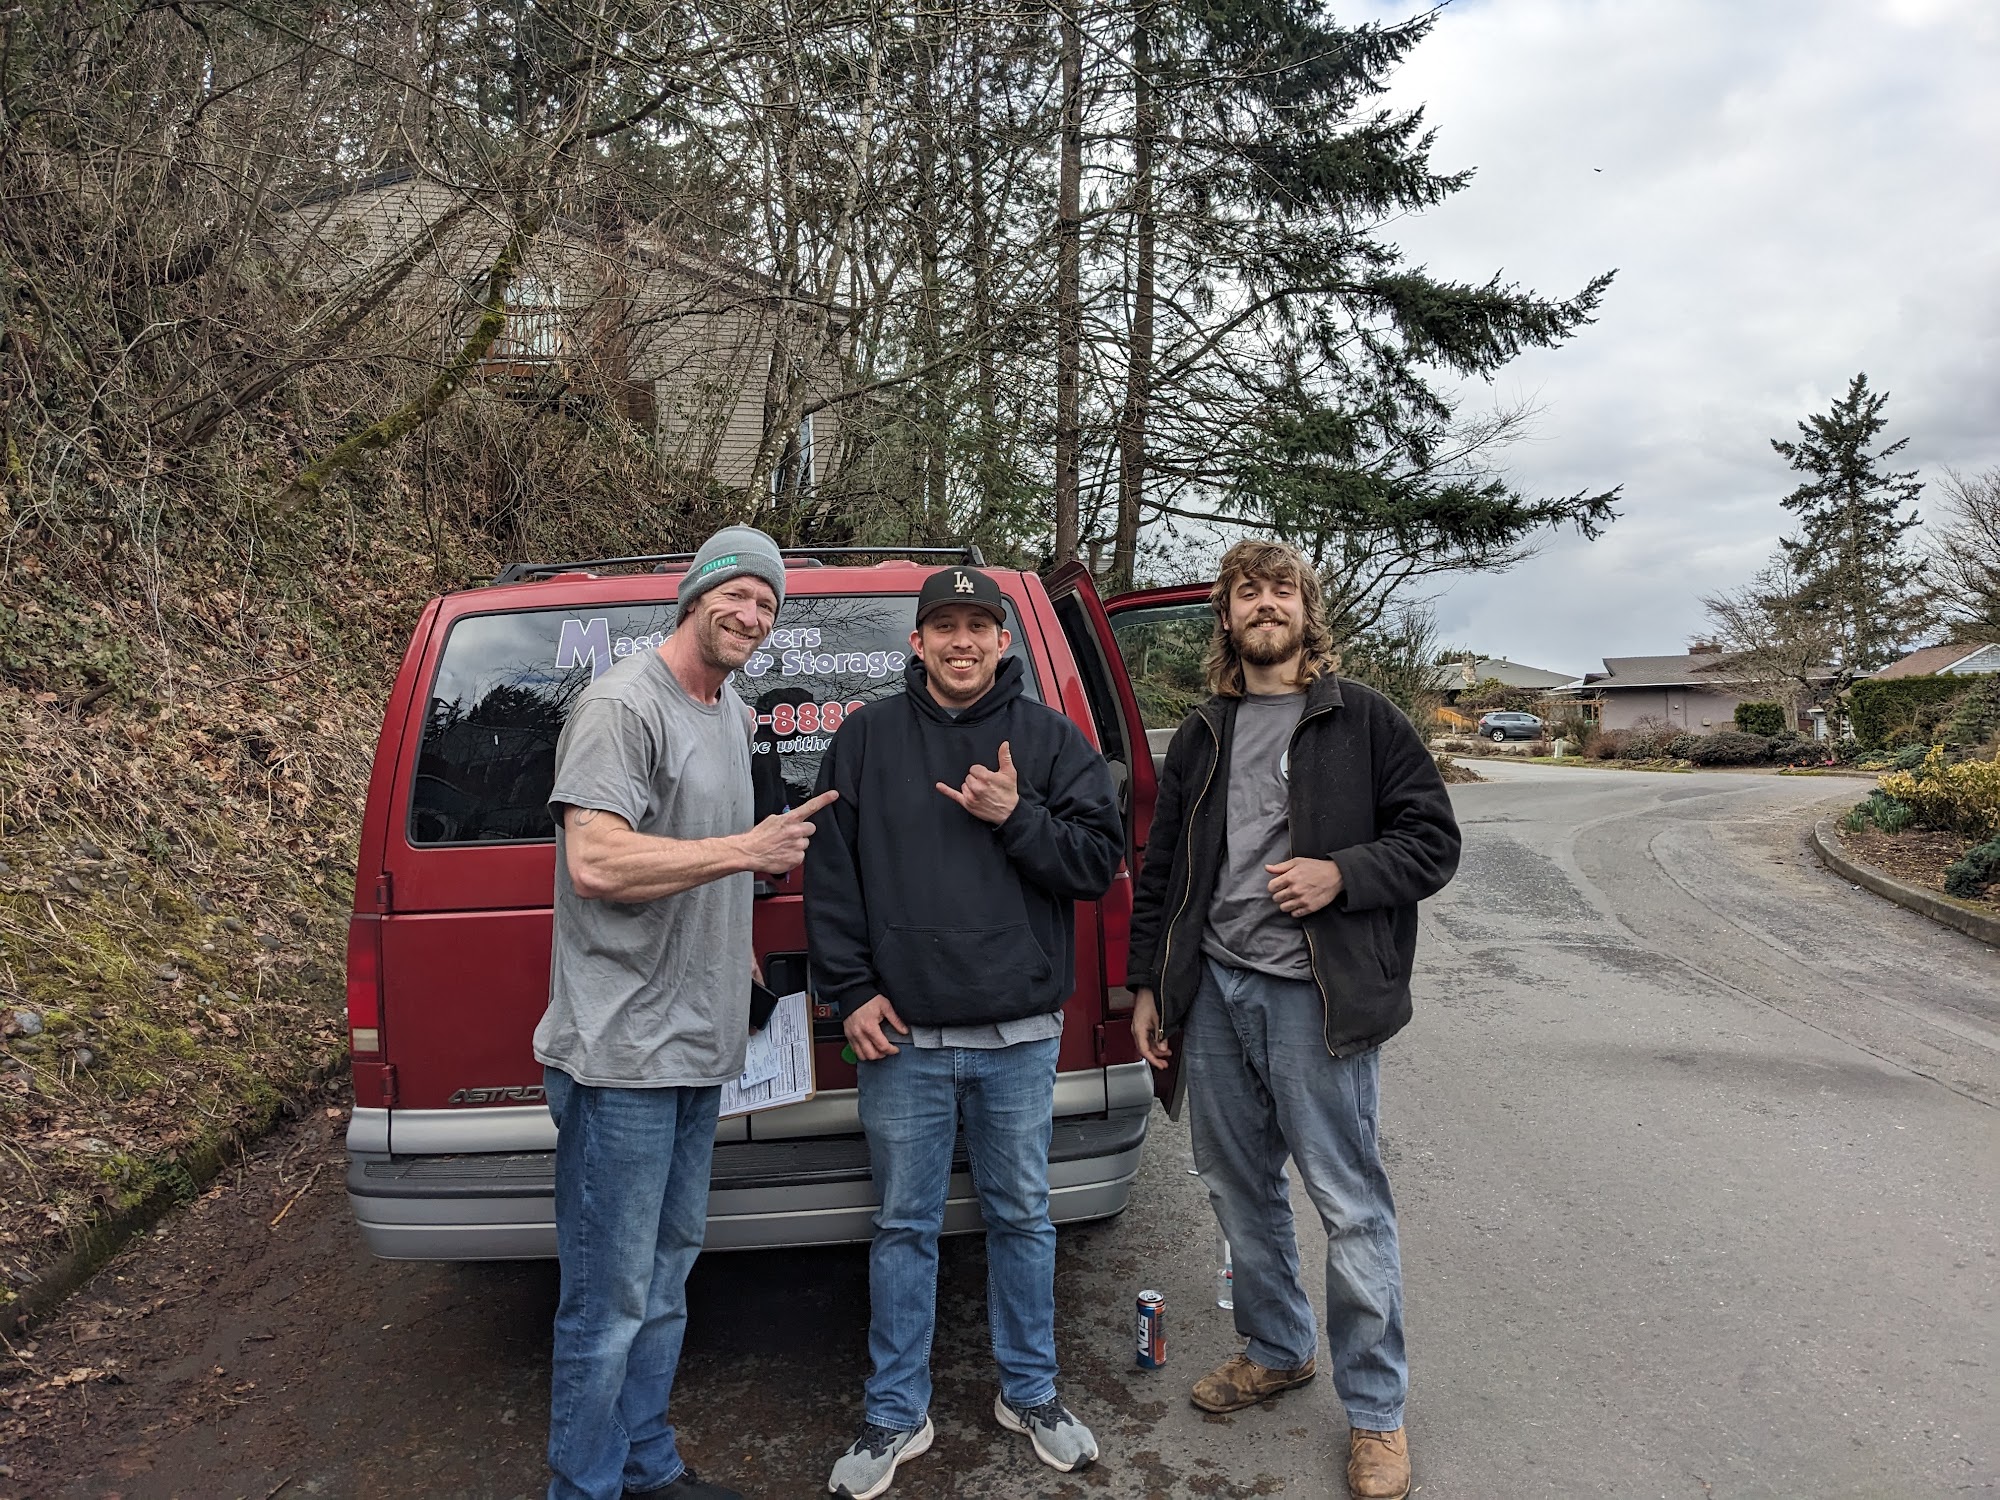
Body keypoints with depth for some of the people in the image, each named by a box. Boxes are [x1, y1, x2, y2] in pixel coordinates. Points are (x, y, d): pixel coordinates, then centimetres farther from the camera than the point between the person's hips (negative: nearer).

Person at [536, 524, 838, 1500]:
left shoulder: (734, 712, 14)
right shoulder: (625, 705, -14)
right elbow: (595, 861, -26)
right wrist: (747, 851, -21)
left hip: (697, 1047, 10)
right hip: (621, 1056, -9)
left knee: (665, 1273, 21)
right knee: (611, 1302, 1)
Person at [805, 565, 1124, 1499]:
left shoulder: (1049, 739, 4)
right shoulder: (867, 739, 4)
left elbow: (1099, 861, 0)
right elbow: (830, 873, 2)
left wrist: (1017, 816, -15)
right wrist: (851, 992, -3)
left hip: (1020, 1037, 1)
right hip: (902, 1037, 0)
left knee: (1021, 1217, 14)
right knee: (904, 1228, 11)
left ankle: (1030, 1393, 34)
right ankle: (896, 1414, 27)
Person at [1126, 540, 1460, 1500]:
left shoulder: (1362, 720, 0)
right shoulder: (1200, 737, 12)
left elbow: (1433, 842, -1)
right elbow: (1159, 871, 15)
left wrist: (1342, 874, -17)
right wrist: (1148, 985, 11)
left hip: (1315, 998, -5)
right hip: (1212, 989, 5)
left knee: (1350, 1205, 1)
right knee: (1238, 1190, 16)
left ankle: (1375, 1411, 18)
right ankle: (1277, 1349, 38)